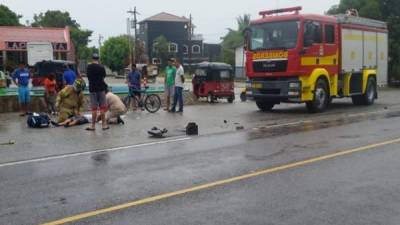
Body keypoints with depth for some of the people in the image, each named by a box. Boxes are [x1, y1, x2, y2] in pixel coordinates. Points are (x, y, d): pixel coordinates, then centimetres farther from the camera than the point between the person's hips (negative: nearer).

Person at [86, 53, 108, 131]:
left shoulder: (89, 67, 0)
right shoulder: (101, 67, -6)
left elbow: (88, 77, 7)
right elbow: (103, 77, -1)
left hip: (92, 89, 1)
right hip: (101, 88, -1)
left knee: (94, 108, 2)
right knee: (102, 107, 5)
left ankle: (93, 125, 4)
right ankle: (104, 124, 7)